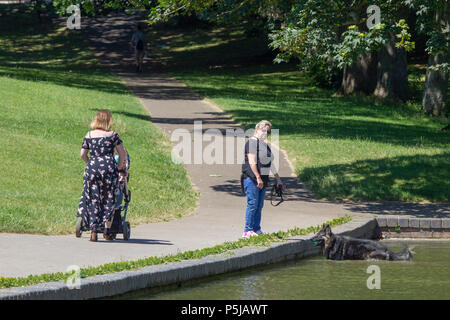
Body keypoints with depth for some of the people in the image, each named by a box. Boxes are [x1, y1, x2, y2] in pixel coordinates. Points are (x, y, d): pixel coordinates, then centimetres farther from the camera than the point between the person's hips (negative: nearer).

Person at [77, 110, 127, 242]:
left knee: (93, 200, 6)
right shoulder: (112, 135, 1)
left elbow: (82, 154, 8)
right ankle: (107, 230, 10)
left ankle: (93, 231, -1)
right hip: (109, 167, -2)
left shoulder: (89, 135, 8)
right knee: (109, 200, 10)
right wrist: (119, 166, 16)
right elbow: (122, 153, 0)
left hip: (92, 169, 2)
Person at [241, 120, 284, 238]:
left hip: (262, 180, 9)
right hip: (251, 178, -9)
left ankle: (257, 230, 9)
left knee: (259, 206, 7)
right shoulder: (252, 142, -8)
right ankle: (248, 231, -12)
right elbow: (252, 161, -17)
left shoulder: (264, 145, 21)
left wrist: (278, 179, 24)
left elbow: (271, 164, 27)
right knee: (253, 204, -11)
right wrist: (258, 178, -22)